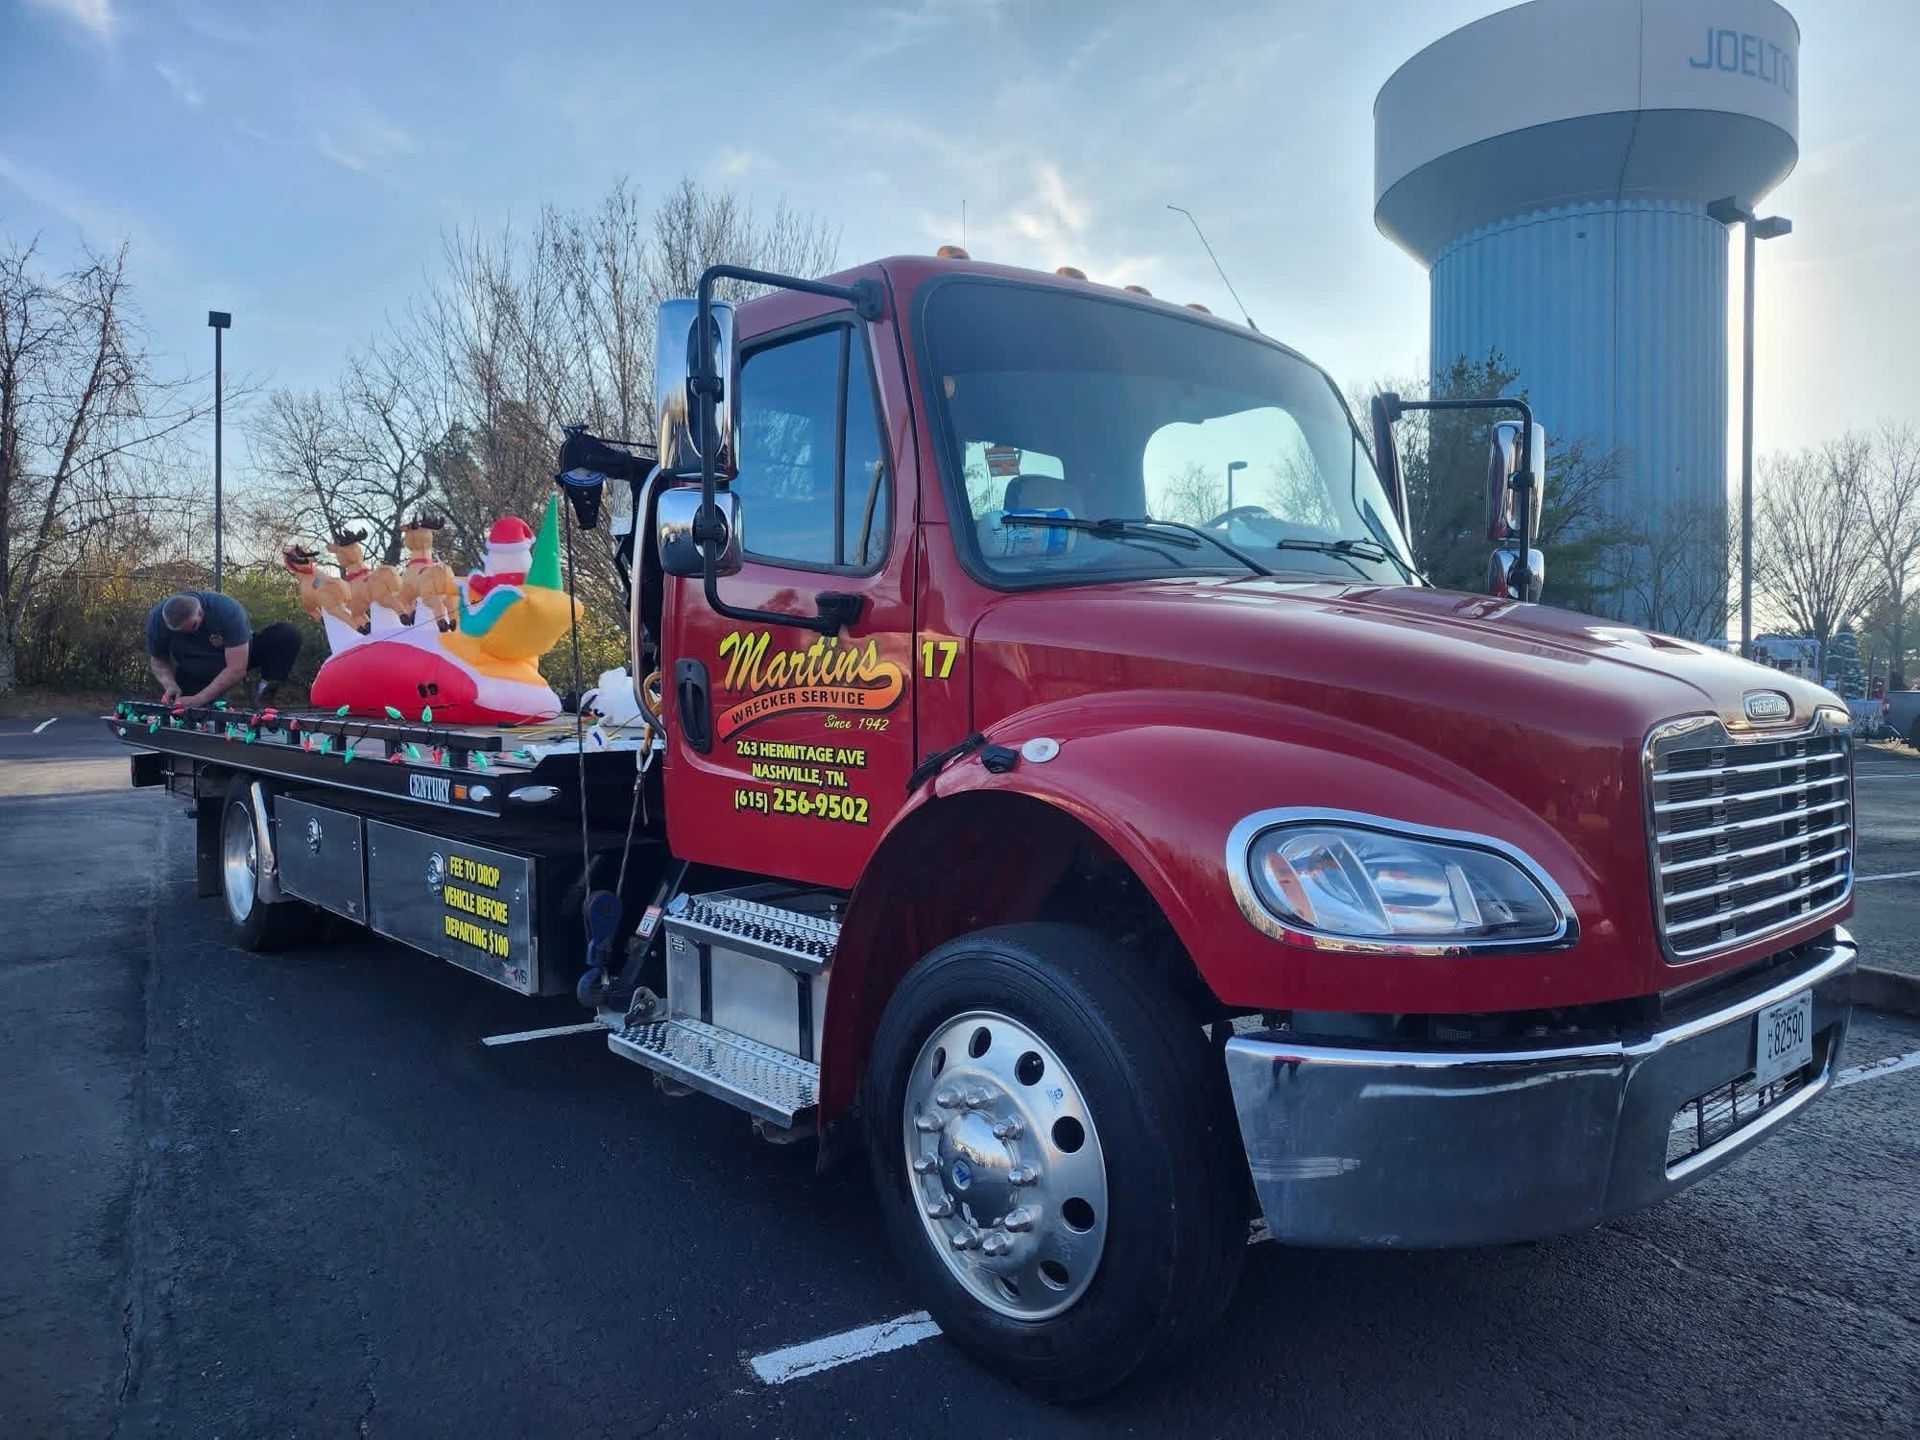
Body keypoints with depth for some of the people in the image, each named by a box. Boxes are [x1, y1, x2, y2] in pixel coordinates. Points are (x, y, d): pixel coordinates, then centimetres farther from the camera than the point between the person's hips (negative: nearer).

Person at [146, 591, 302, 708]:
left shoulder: (227, 610, -35)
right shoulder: (156, 618, -23)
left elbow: (236, 669, -35)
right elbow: (158, 659, -5)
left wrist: (198, 699, -36)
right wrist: (169, 684, -26)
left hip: (240, 655, -3)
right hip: (195, 675, 3)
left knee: (287, 635, -29)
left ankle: (264, 690, -13)